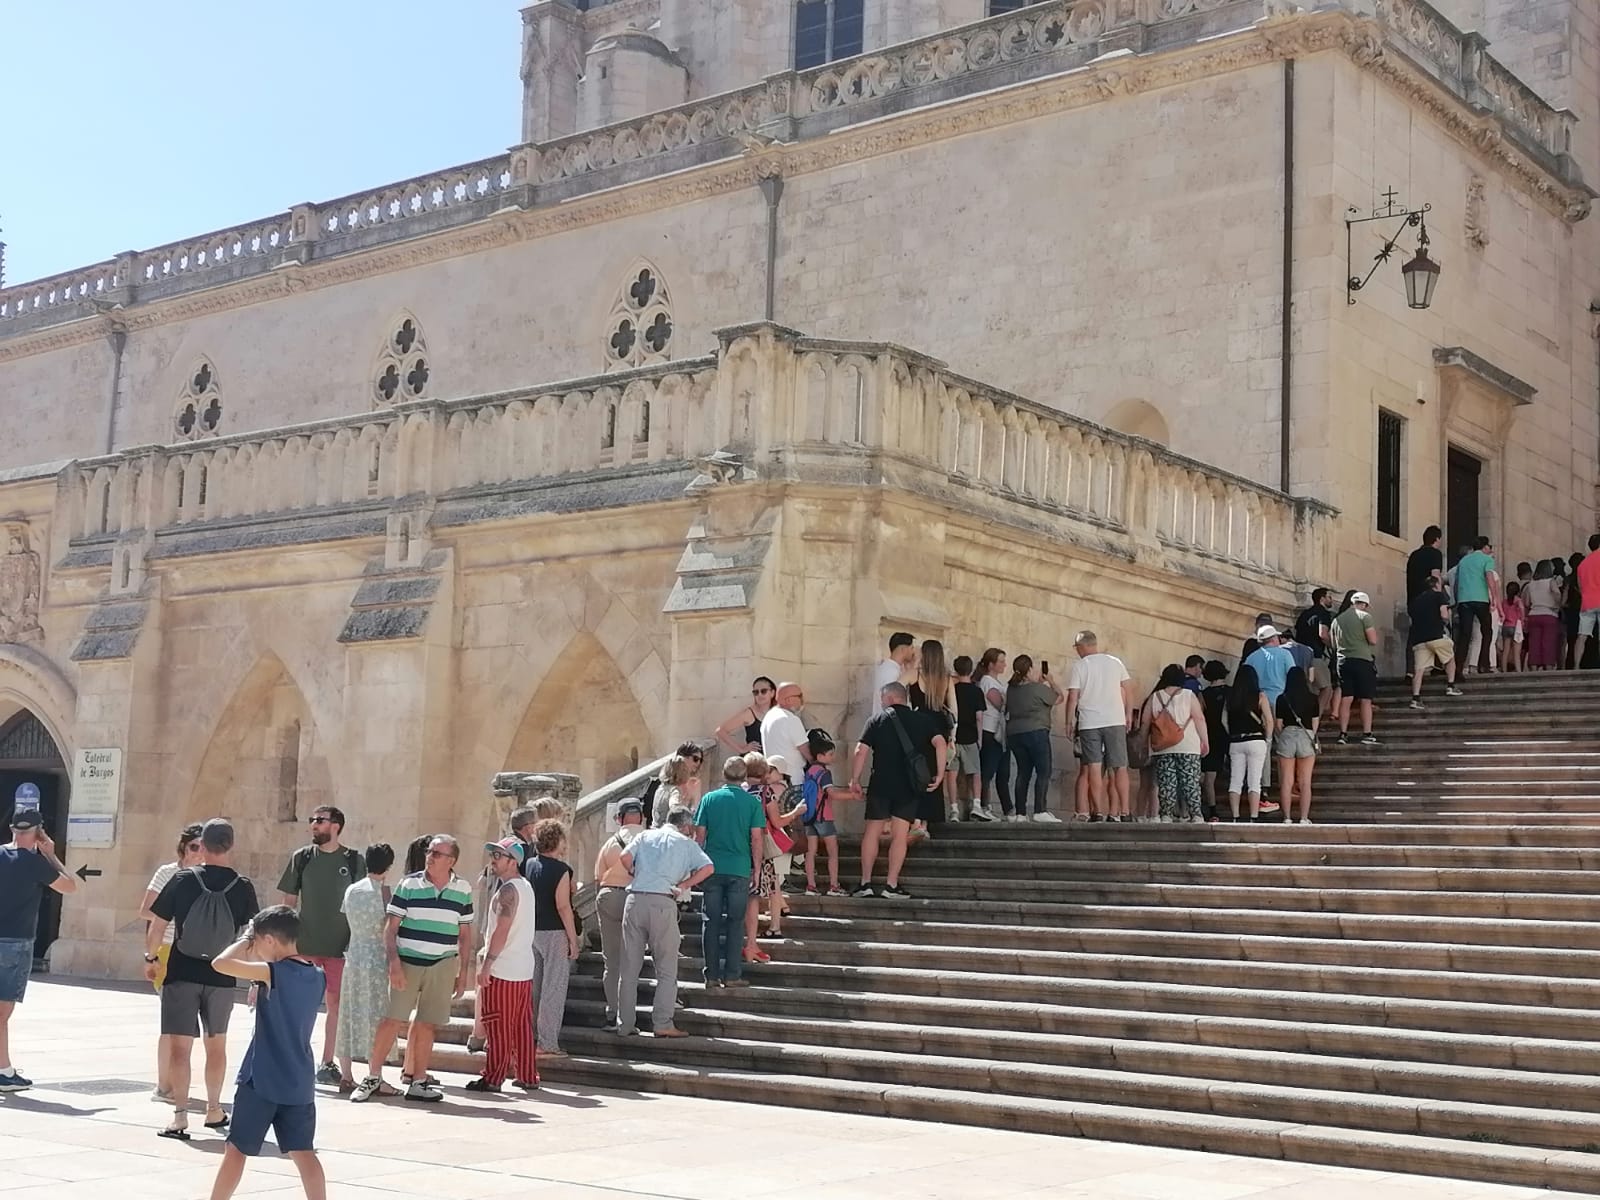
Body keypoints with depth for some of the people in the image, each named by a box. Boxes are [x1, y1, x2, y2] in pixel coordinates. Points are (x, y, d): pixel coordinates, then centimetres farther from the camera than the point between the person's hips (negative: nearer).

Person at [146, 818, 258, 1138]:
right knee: (217, 1045, 19)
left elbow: (157, 925, -4)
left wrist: (150, 957, 12)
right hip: (221, 977, 2)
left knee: (180, 1046, 1)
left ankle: (180, 1116, -6)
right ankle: (214, 1110, 30)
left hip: (182, 973, -2)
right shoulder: (243, 887, -5)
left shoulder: (182, 880, -6)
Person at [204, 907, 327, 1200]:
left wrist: (244, 943, -7)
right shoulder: (317, 976, 6)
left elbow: (221, 963, -22)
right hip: (300, 1083, 6)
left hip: (262, 1080, -6)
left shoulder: (276, 973, -16)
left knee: (236, 1149, 8)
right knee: (303, 1153, 6)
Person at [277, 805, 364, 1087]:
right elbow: (289, 901, 8)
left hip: (340, 945, 0)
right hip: (305, 944, 0)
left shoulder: (353, 860, 2)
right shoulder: (301, 858, 4)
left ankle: (327, 1062, 14)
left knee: (335, 1003, 4)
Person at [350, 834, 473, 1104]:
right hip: (407, 962, -2)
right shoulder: (409, 884, -1)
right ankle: (373, 1077, 9)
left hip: (442, 965, 2)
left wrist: (464, 971, 8)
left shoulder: (463, 890, 6)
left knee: (426, 1025, 5)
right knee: (391, 1020, -4)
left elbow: (465, 933, 11)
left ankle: (418, 1083, 14)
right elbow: (391, 927, -1)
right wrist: (393, 962, -11)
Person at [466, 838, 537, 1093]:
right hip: (524, 969, 9)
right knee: (522, 1025, 13)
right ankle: (527, 1076, 16)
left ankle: (493, 1078, 0)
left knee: (498, 1027, -3)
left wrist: (486, 965, -18)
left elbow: (501, 931, -21)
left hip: (502, 971, -9)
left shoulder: (508, 890, -15)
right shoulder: (526, 887, 15)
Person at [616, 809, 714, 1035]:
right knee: (666, 970, 5)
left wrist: (638, 876, 17)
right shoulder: (687, 843, 14)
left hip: (635, 899, 3)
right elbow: (707, 868, 0)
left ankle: (625, 1025, 11)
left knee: (629, 968, 8)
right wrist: (683, 885, 6)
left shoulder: (645, 836, 19)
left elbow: (625, 857, 2)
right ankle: (662, 1024, -2)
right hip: (663, 902, -3)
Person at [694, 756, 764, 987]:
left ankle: (712, 975, 8)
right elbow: (757, 838, -4)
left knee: (711, 922, 7)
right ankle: (732, 975, 4)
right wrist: (756, 868, 6)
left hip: (712, 868, 1)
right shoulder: (752, 801, -3)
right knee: (735, 923, 5)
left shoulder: (709, 799, 1)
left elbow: (700, 834, 3)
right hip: (740, 870, -1)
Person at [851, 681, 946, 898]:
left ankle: (865, 882, 9)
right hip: (909, 785, 1)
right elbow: (940, 743, -9)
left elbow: (861, 751, -6)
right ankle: (891, 885, 2)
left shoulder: (877, 719, 2)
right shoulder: (923, 719, 6)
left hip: (881, 783, -1)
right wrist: (940, 775, -5)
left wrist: (855, 779, 3)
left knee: (872, 832, 9)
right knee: (900, 835, 4)